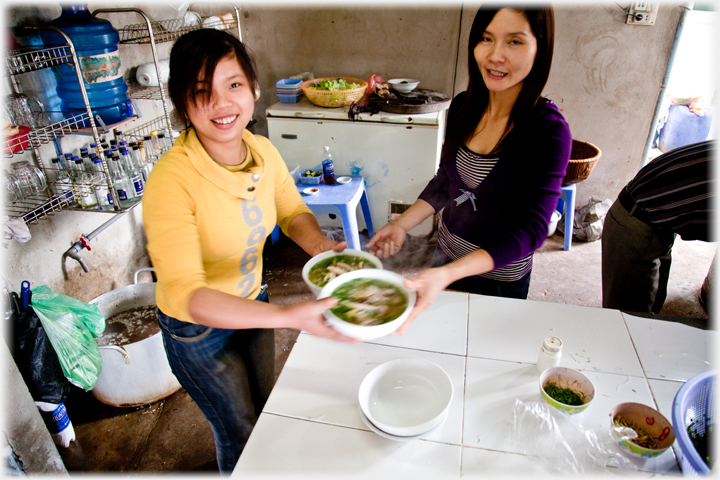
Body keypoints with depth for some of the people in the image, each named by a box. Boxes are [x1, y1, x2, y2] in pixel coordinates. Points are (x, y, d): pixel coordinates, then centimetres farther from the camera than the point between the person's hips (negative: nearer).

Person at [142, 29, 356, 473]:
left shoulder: (263, 150, -15)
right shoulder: (171, 182, -34)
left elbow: (293, 210, 0)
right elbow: (186, 295, -40)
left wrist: (320, 246, -23)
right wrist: (290, 316, -52)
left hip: (252, 301, 6)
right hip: (197, 327, -5)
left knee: (265, 407, 30)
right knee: (239, 432, 18)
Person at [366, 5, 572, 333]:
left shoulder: (549, 130, -24)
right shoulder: (463, 107, -6)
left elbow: (531, 228, -30)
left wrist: (448, 274, -43)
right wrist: (402, 225, -6)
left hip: (499, 276, -5)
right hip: (447, 252, 5)